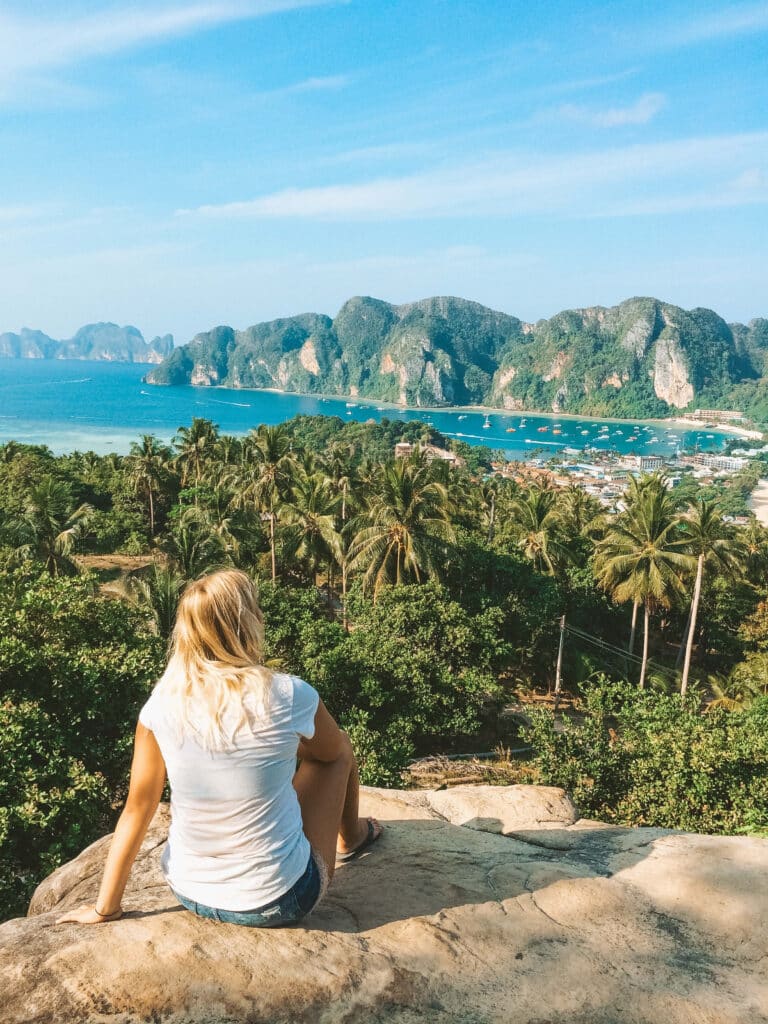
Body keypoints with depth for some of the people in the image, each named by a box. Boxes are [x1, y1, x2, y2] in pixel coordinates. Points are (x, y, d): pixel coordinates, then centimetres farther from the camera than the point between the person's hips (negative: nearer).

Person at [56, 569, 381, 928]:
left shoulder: (161, 706, -12)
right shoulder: (288, 696, -20)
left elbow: (136, 811, -5)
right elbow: (336, 751, 1)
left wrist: (105, 907, 7)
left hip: (188, 894, 4)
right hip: (278, 902, -3)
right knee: (339, 750, 16)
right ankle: (350, 837, 45)